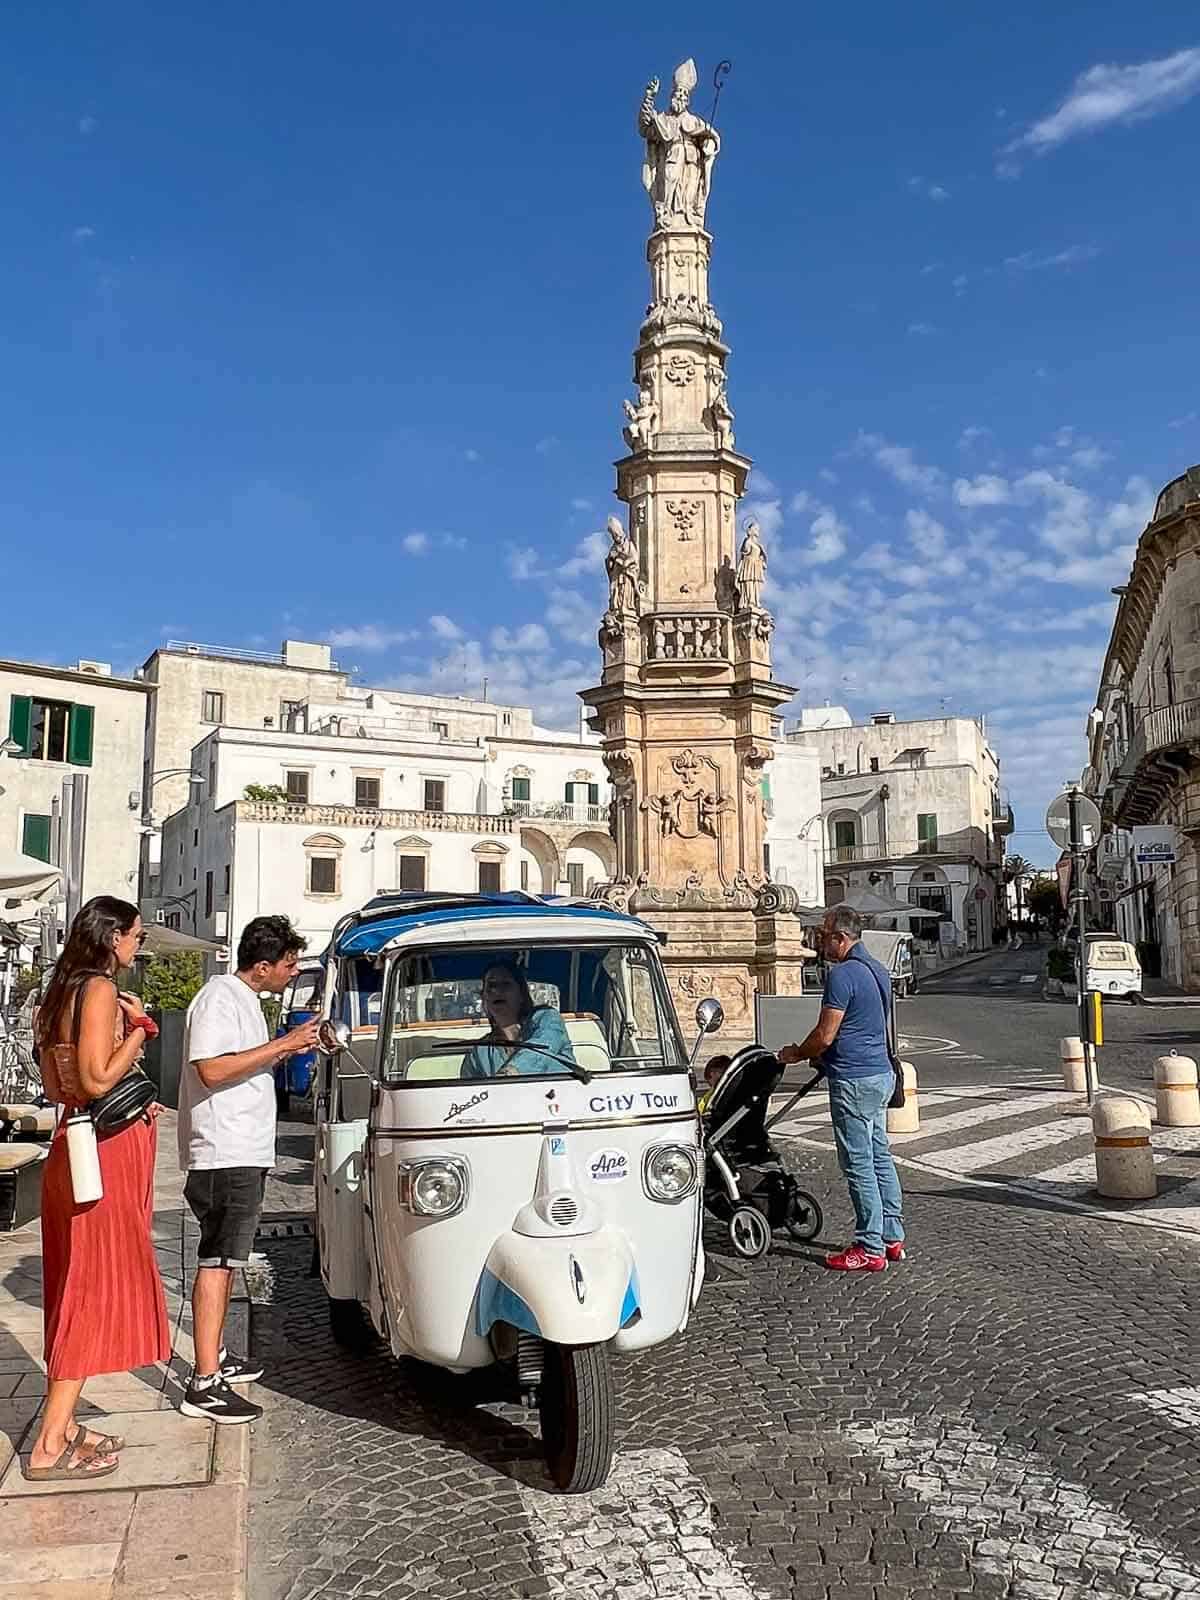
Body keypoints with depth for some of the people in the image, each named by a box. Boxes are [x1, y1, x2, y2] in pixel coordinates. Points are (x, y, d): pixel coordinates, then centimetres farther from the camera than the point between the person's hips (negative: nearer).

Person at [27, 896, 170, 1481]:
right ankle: (50, 1447, 0)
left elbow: (56, 1086, 17)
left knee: (76, 1289, 14)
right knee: (98, 1288, -4)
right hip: (105, 1152, -10)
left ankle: (63, 1425, 23)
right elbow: (97, 1080, -22)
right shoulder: (101, 989, -15)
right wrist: (138, 1029, -11)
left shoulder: (61, 994, 14)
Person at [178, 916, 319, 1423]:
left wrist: (288, 1051, 12)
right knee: (217, 1261, -9)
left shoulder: (244, 999, 16)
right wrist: (283, 1044, -23)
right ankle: (204, 1384, -6)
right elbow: (211, 1069, -26)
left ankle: (215, 1356, 30)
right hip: (225, 1155, -10)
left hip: (243, 1153, 10)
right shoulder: (219, 998, -15)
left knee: (224, 1258, 18)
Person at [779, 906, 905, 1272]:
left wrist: (796, 1054, 0)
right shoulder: (877, 970, 12)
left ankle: (870, 1249, 4)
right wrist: (817, 1055, 25)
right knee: (880, 1157, 16)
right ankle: (892, 1237, 23)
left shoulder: (843, 975, -18)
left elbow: (825, 1036, -19)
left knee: (858, 1164, -2)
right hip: (881, 1073, 10)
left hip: (854, 1081, -10)